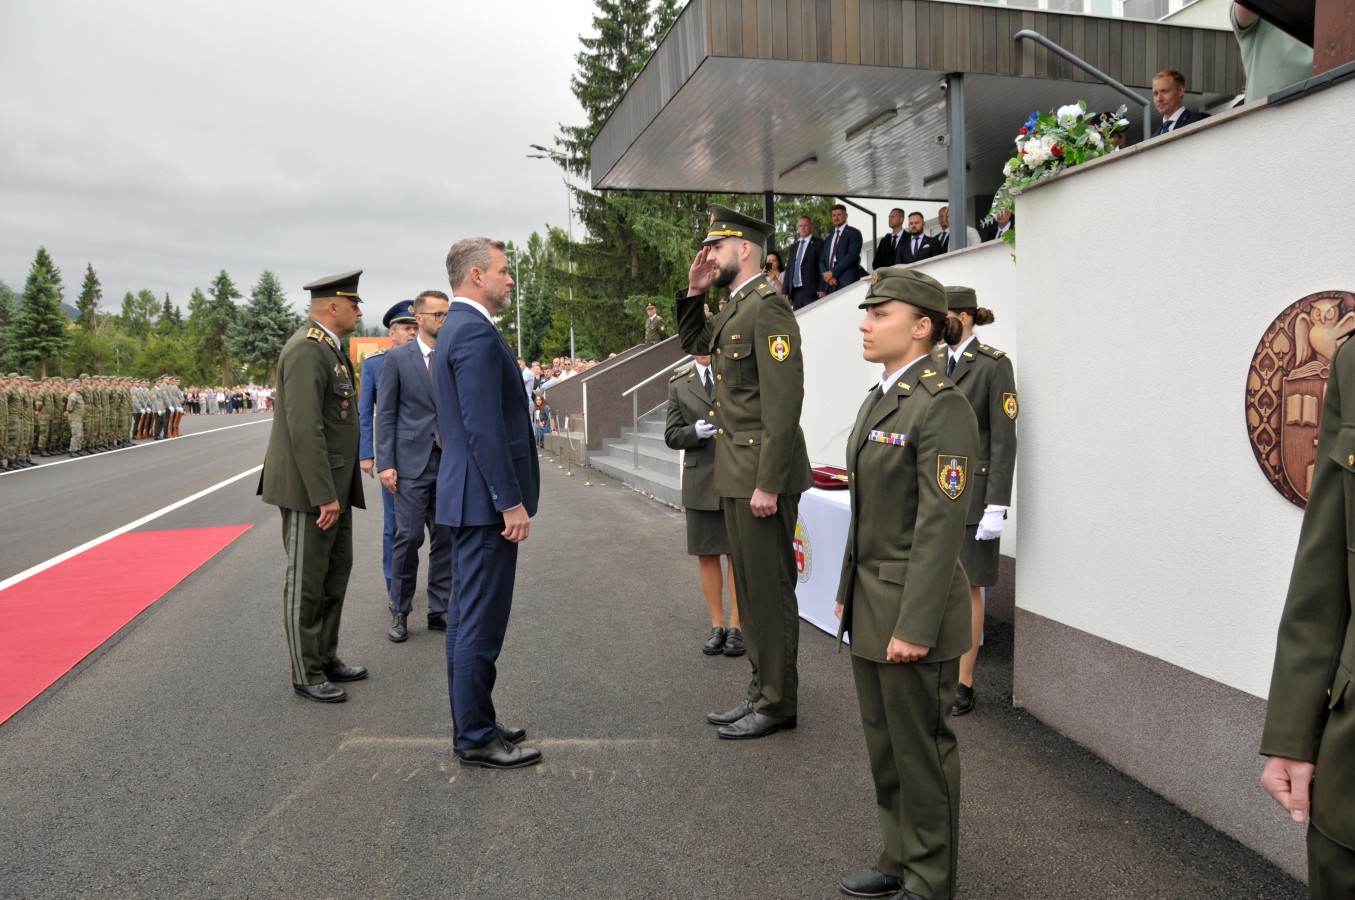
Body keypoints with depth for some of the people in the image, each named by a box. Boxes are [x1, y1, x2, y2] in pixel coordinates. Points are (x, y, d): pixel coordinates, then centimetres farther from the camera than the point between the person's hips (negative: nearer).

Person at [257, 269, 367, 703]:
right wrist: (325, 495, -24)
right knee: (306, 583, 1)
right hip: (310, 488, -10)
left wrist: (339, 489, 17)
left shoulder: (329, 349, 15)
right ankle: (306, 673, 12)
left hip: (335, 487, 10)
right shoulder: (306, 350, -17)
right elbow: (304, 429, -24)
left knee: (335, 574, 17)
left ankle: (326, 658, 29)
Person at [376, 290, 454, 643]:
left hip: (450, 462, 3)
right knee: (408, 537, -2)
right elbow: (385, 414, -1)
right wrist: (385, 464, -8)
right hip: (412, 461, -3)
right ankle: (399, 612, 13)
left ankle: (439, 610, 18)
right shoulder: (397, 357, 0)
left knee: (446, 539, 7)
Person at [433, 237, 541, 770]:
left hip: (467, 497, 11)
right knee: (480, 622, -3)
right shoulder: (477, 332, -17)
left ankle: (472, 726, 26)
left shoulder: (455, 329, 17)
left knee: (468, 619, 15)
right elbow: (484, 427, -23)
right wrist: (511, 502, -20)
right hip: (486, 500, -11)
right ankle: (476, 739, 7)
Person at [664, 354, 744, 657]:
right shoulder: (679, 383, 7)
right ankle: (717, 625, 22)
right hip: (700, 481, 3)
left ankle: (737, 626, 15)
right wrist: (694, 432, -14)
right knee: (707, 555, 9)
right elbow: (671, 435, 5)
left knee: (738, 554, 5)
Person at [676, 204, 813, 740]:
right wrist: (693, 294, 13)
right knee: (751, 588, 16)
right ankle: (762, 692, 27)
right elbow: (695, 345, 31)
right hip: (736, 475, 10)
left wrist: (768, 484, -23)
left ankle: (777, 705, 12)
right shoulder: (736, 309, 14)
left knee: (769, 590, 0)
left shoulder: (768, 307, -15)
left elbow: (785, 399, -21)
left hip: (762, 475, -10)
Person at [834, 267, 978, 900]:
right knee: (884, 745, 19)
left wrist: (915, 627, -22)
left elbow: (940, 525, -21)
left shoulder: (942, 407, -17)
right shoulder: (878, 401, 11)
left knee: (922, 751, 6)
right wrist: (848, 591, 18)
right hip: (870, 605, 9)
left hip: (913, 609, -9)